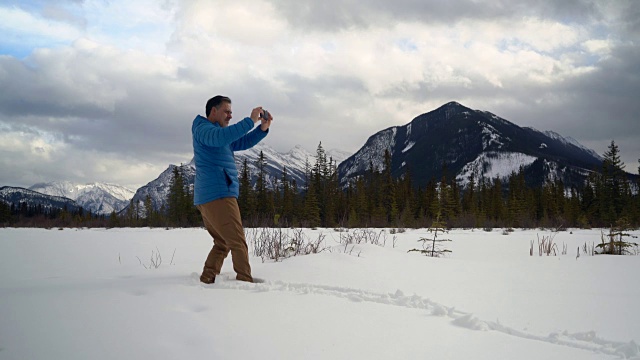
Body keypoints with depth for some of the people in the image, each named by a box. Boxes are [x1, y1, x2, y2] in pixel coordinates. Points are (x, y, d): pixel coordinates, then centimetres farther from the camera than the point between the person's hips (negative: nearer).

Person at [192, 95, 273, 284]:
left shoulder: (215, 132, 25)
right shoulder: (203, 128, -5)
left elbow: (243, 142, 21)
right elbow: (222, 137, -27)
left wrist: (263, 128, 5)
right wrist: (250, 120, -25)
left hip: (206, 199, 10)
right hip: (218, 195, -10)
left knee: (222, 244, 14)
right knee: (238, 243, -10)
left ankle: (206, 280, 10)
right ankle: (245, 281, -12)